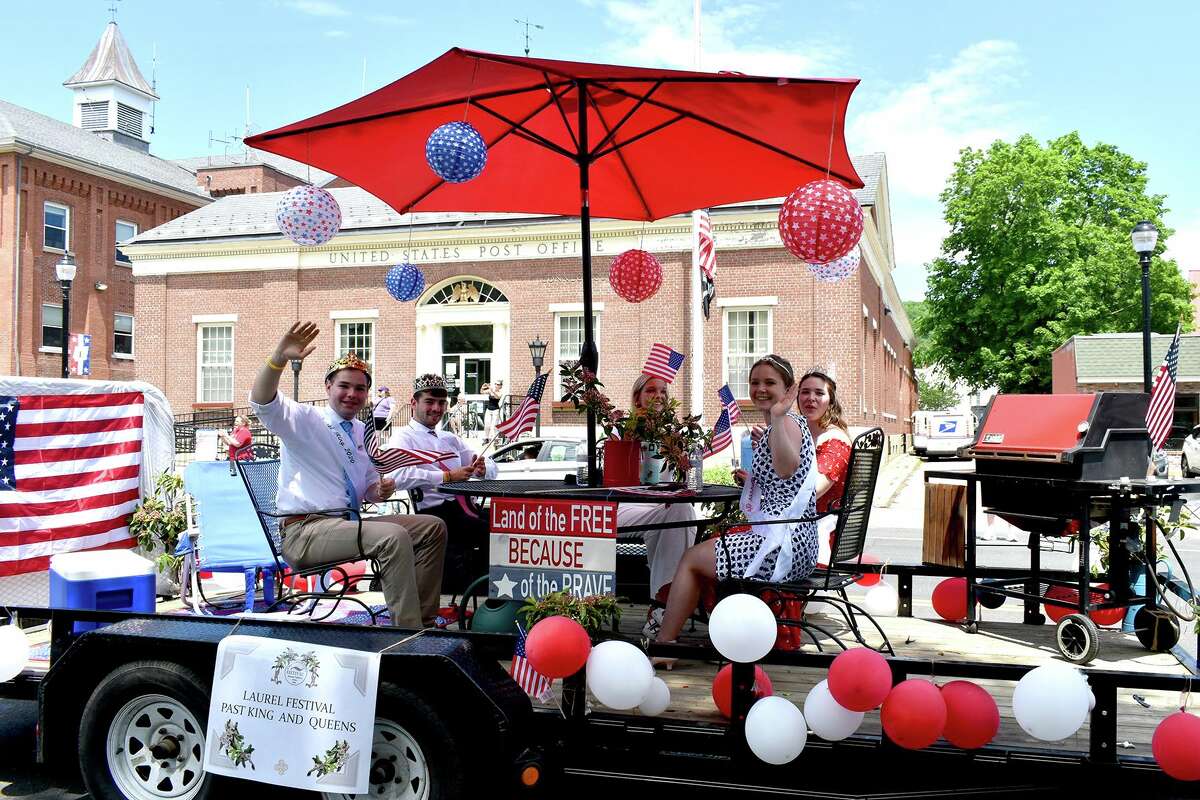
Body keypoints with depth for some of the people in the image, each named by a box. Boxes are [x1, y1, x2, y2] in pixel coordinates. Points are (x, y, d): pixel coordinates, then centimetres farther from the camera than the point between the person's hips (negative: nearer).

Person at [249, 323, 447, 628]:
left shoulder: (360, 432, 17)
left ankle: (423, 620, 5)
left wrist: (381, 489, 2)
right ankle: (408, 633, -23)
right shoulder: (304, 419, -3)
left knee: (433, 527, 3)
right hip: (305, 531, -8)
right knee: (394, 537, -30)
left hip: (349, 523, 8)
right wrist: (279, 357, -41)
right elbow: (262, 402, -24)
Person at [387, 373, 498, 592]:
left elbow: (492, 468, 27)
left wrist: (482, 469, 2)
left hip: (465, 509, 7)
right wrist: (447, 476, -15)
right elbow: (399, 476, -15)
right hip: (434, 511, -6)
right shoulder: (404, 437, 7)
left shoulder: (450, 439, 28)